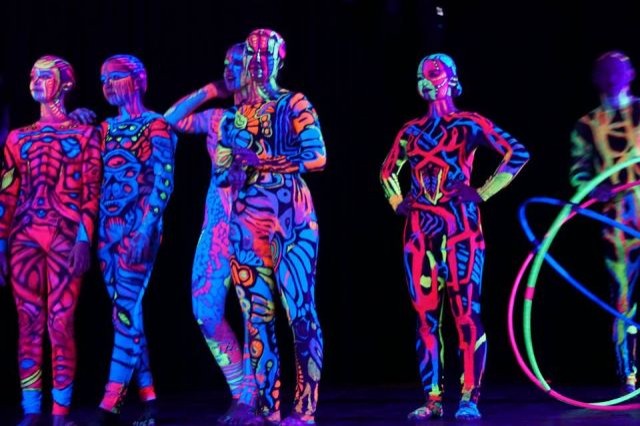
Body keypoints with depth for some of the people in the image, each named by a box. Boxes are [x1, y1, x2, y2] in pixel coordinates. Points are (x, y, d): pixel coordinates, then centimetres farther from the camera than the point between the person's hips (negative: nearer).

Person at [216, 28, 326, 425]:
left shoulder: (295, 105, 3)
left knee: (300, 312, -8)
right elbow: (221, 163, 18)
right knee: (256, 314, 4)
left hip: (291, 217, -5)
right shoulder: (235, 114, 17)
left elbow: (318, 157, -8)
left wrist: (260, 159, -13)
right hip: (247, 220, 5)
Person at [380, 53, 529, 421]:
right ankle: (432, 399, 6)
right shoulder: (412, 130, 15)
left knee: (466, 311, -8)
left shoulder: (469, 124, 2)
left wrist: (483, 193, -6)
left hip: (459, 224, -5)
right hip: (420, 228, 5)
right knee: (425, 315, 2)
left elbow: (518, 153, -5)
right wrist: (397, 202, 14)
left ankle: (469, 398, -6)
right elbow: (388, 171, 30)